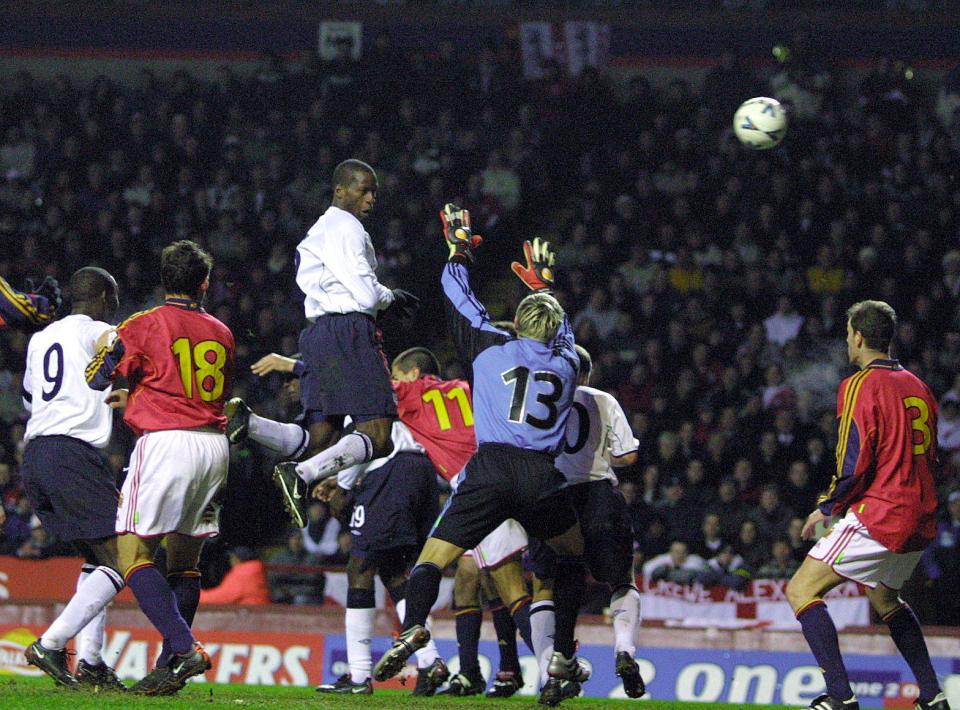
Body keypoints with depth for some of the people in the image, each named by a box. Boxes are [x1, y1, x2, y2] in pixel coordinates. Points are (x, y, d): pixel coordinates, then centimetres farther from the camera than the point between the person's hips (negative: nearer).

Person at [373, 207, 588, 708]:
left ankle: (412, 628, -35)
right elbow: (561, 330, 46)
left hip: (492, 469, -2)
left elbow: (459, 297, 27)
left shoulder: (493, 347, 15)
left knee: (432, 560, -4)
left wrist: (459, 248, 43)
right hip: (543, 477, 2)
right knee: (574, 554, 27)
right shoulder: (565, 363, 22)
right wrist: (543, 284, 60)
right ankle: (562, 657, 14)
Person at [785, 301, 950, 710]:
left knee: (801, 591, -5)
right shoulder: (917, 386, 13)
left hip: (878, 517, -9)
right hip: (921, 519, 9)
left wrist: (828, 508, -2)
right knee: (884, 599, 30)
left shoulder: (860, 386, -11)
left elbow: (855, 462, -17)